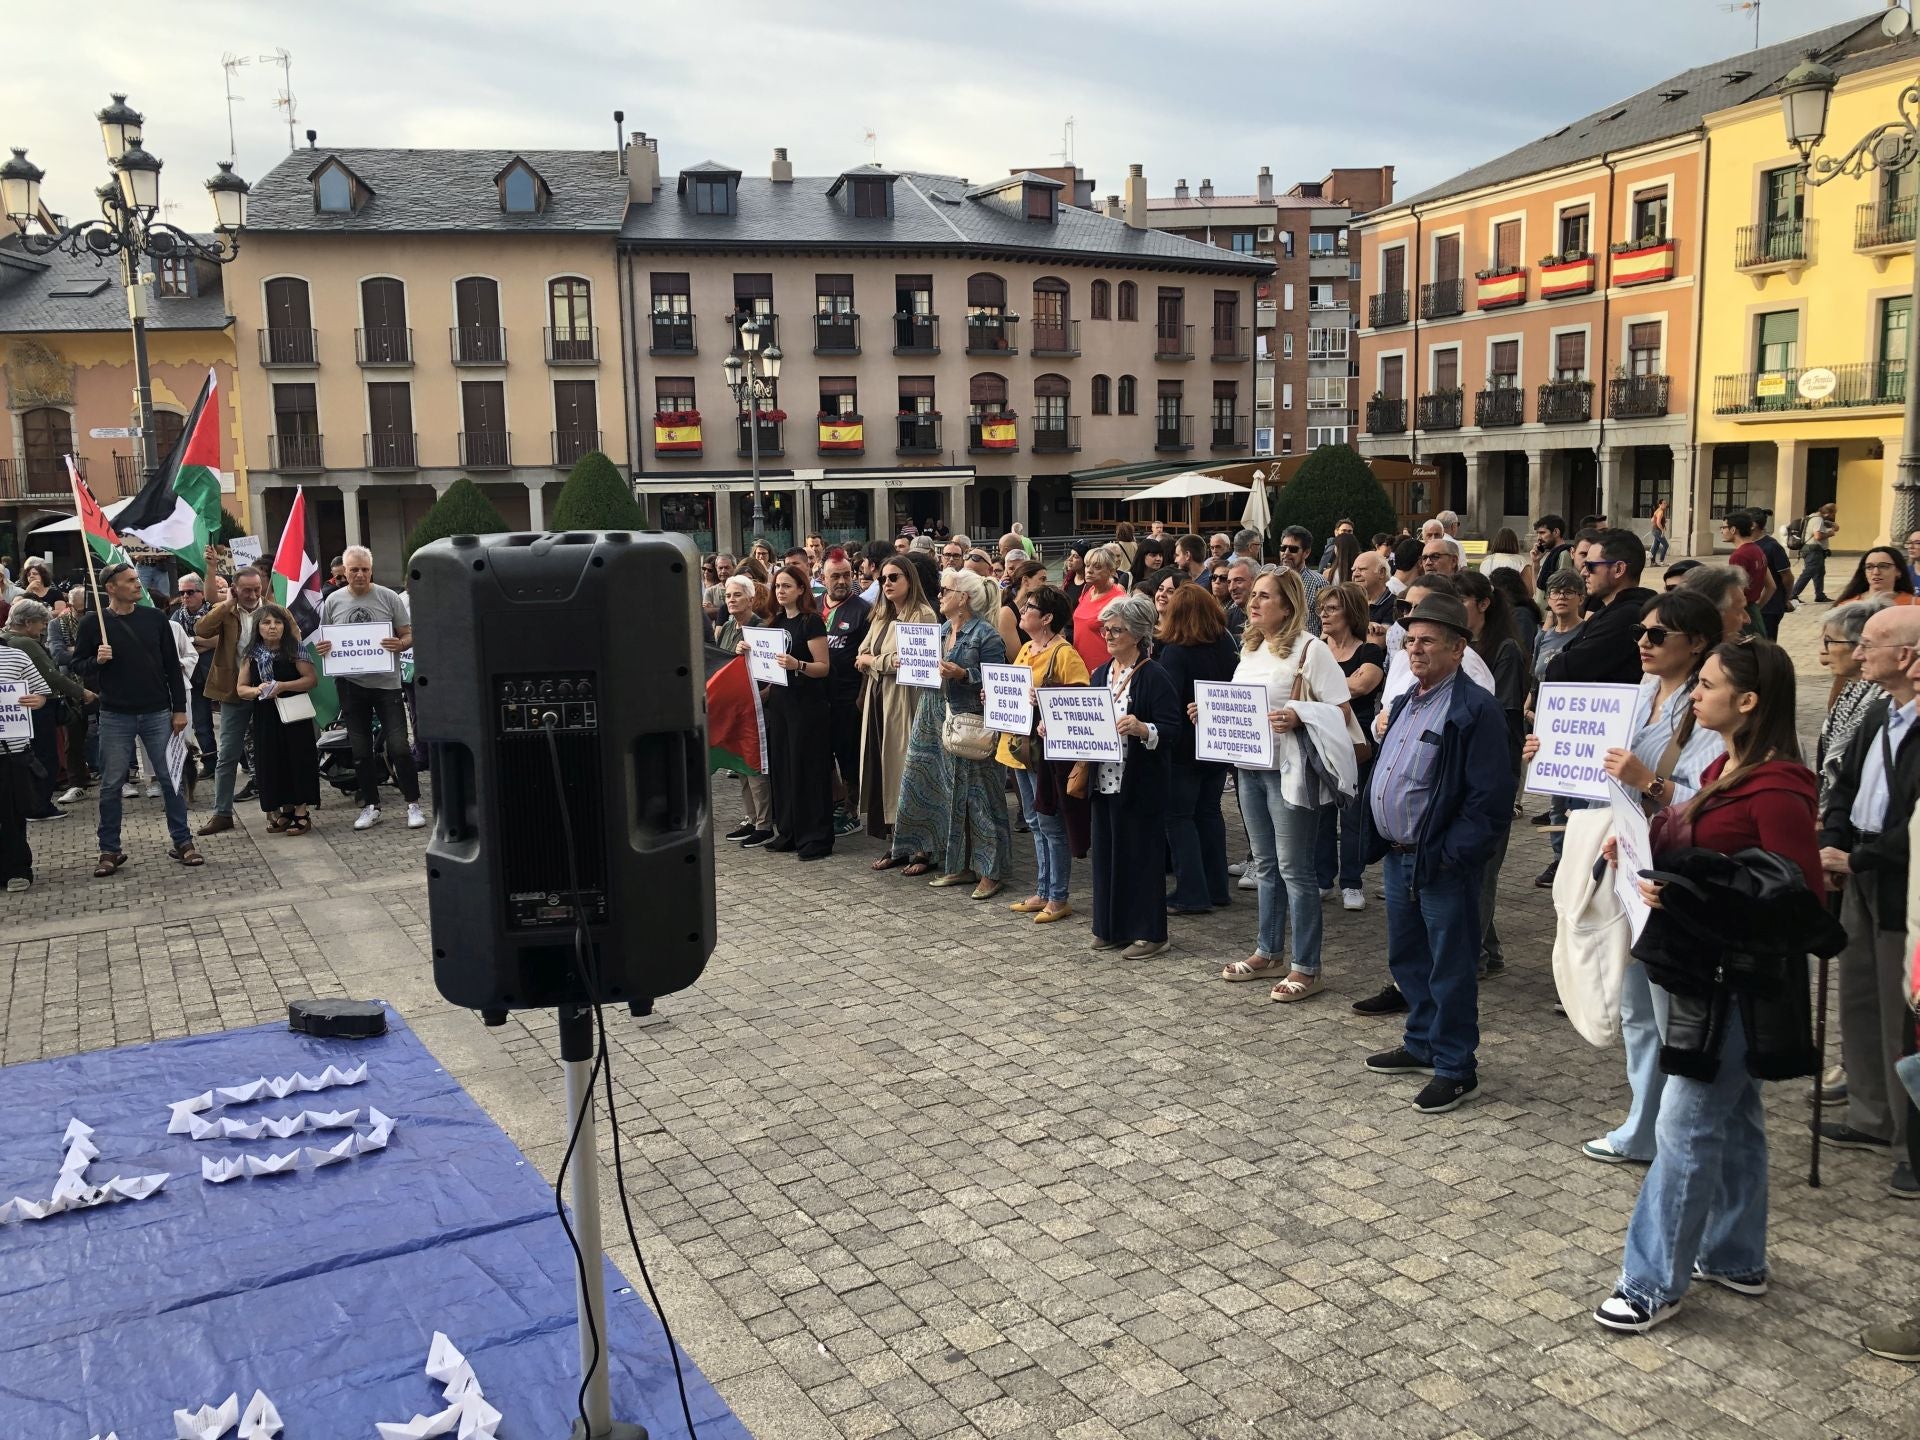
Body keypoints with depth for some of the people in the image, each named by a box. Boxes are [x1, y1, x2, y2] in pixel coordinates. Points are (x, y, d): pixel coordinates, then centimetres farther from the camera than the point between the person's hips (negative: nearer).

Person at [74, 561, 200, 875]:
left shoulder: (154, 618, 3)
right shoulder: (93, 623, -1)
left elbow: (172, 666, 5)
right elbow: (79, 667, 4)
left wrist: (179, 708, 2)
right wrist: (97, 661, -18)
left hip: (158, 713, 1)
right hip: (115, 716, -1)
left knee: (170, 778, 2)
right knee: (111, 784, 5)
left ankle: (182, 842, 11)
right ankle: (109, 850, 15)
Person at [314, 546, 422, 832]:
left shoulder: (388, 597, -1)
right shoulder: (333, 601, 6)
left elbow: (409, 635, 1)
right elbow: (324, 642, 14)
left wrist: (400, 644, -21)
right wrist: (321, 649, -9)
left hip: (386, 682, -3)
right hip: (350, 683, 3)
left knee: (399, 746, -8)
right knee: (361, 750, 10)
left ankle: (413, 803, 2)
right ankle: (370, 805, 20)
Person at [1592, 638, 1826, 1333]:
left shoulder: (1777, 787, -21)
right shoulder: (1725, 769, 9)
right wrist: (1644, 846, -2)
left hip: (1739, 980, -10)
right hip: (1703, 968, 10)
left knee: (1686, 1127, -3)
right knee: (1732, 1116, 20)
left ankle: (1653, 1283, 7)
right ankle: (1736, 1258, 34)